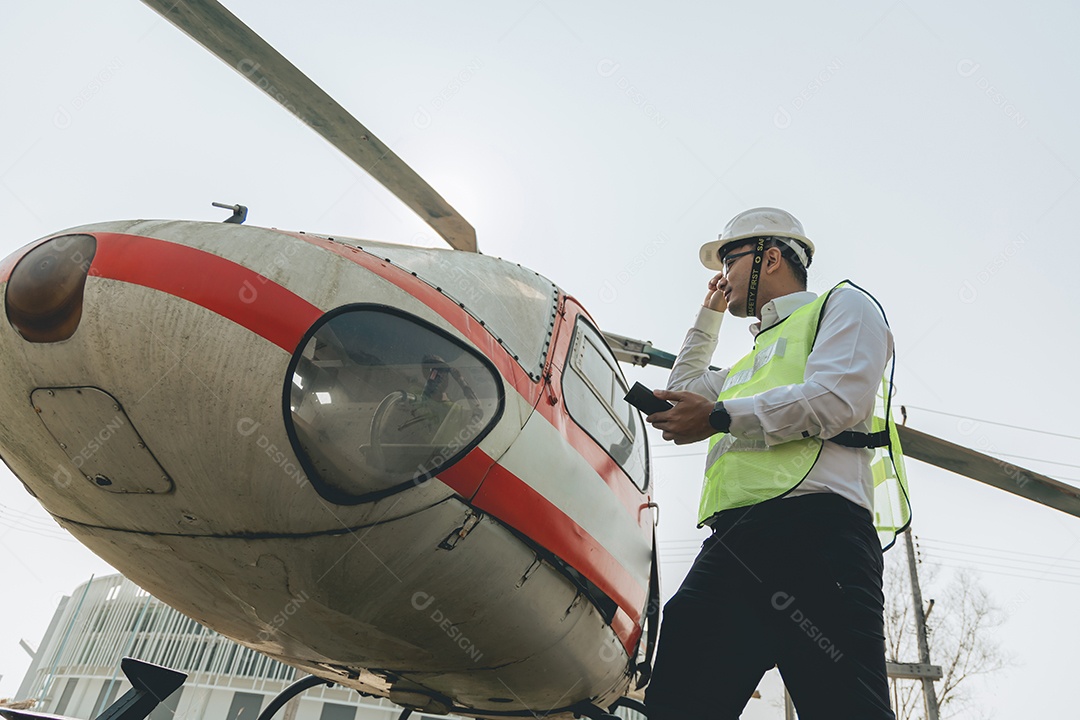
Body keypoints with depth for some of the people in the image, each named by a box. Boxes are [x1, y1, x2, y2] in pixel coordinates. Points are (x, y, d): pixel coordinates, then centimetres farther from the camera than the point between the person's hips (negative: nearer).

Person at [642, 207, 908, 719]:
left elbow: (840, 398, -4)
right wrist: (710, 315, 48)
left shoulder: (843, 305, 16)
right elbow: (683, 392, 52)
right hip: (731, 541, 7)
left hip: (811, 526, -6)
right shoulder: (753, 361, 40)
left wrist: (720, 417, -3)